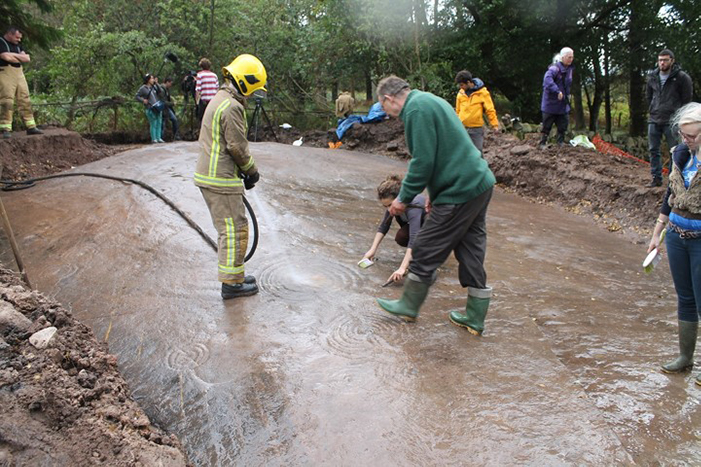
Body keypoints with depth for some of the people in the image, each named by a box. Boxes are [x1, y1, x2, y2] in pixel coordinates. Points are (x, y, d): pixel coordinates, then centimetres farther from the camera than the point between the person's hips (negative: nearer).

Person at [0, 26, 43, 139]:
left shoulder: (17, 45, 17)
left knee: (25, 100, 4)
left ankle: (31, 127, 7)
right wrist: (20, 58, -1)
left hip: (19, 74, 7)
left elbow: (27, 59, 7)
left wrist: (13, 55, -7)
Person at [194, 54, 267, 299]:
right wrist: (251, 171, -3)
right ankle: (231, 284, 5)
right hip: (221, 179, -11)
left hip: (208, 175, 11)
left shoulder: (219, 100, 17)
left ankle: (235, 274, 29)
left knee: (230, 228, 19)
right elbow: (237, 146, -18)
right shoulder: (231, 106, -18)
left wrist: (245, 170, 16)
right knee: (234, 229, -3)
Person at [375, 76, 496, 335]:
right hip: (480, 184, 10)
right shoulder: (431, 101, 18)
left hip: (459, 192, -10)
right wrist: (434, 193, 20)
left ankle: (409, 306, 21)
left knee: (425, 251, 5)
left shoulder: (416, 109, -14)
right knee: (471, 253, 14)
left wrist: (404, 198, -8)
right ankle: (474, 318, 23)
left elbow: (423, 161, -19)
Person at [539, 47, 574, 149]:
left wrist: (567, 95, 15)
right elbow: (547, 79, -38)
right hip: (551, 103, -7)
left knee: (563, 124, 10)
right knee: (547, 125, 2)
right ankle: (542, 143, 12)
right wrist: (557, 91, -43)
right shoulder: (555, 68, -19)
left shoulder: (569, 69, 8)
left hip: (563, 104, 7)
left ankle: (561, 142, 20)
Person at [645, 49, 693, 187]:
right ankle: (656, 178, 15)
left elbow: (687, 100, -1)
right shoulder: (652, 77, 9)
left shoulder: (682, 78, -5)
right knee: (653, 150, 7)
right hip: (654, 120, 5)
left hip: (672, 121, -5)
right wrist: (653, 112, 13)